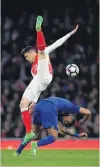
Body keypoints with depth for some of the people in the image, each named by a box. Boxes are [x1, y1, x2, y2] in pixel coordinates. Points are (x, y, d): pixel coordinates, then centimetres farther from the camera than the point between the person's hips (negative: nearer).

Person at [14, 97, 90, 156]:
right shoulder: (69, 106, 29)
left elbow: (62, 129, 43)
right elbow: (87, 112, 23)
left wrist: (77, 135, 45)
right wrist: (82, 122, 40)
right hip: (49, 108, -6)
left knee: (34, 131, 25)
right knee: (53, 137, 4)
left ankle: (18, 152, 18)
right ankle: (36, 144, -23)